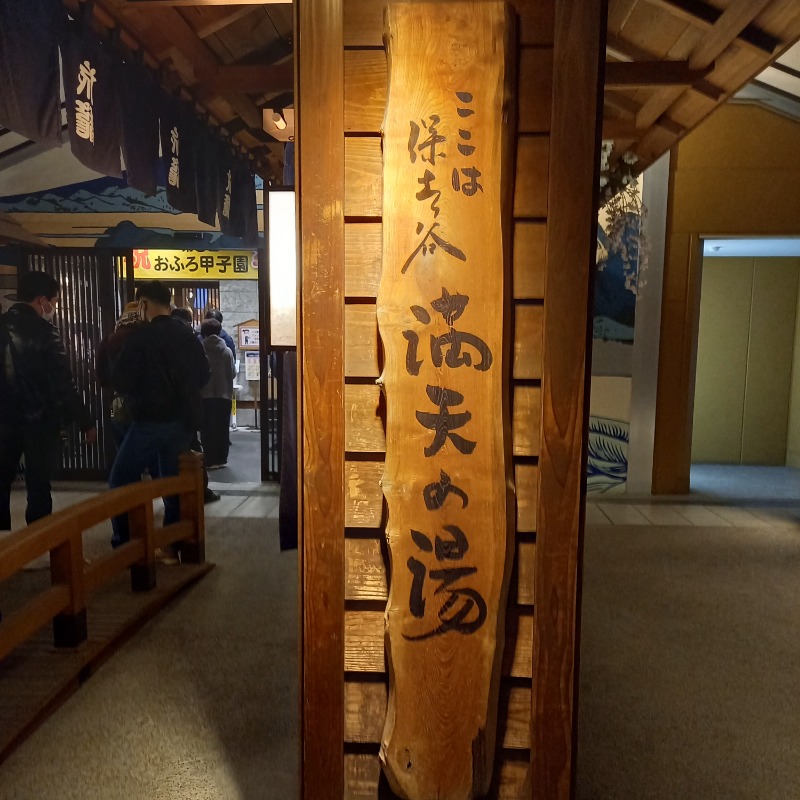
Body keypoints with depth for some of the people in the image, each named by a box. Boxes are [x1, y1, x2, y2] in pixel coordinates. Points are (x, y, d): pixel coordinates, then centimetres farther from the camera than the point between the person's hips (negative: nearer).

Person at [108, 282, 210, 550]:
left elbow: (119, 381, -11)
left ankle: (125, 545, 7)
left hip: (151, 421, -6)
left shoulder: (142, 337, -13)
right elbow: (203, 375, 14)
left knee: (121, 481, 7)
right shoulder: (188, 336, 7)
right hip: (184, 420, 6)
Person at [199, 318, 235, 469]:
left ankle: (211, 460, 4)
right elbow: (233, 373, 3)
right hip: (224, 394, 2)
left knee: (208, 429, 5)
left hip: (206, 395, -2)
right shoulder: (227, 351, -2)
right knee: (223, 428, 10)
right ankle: (222, 459, 13)